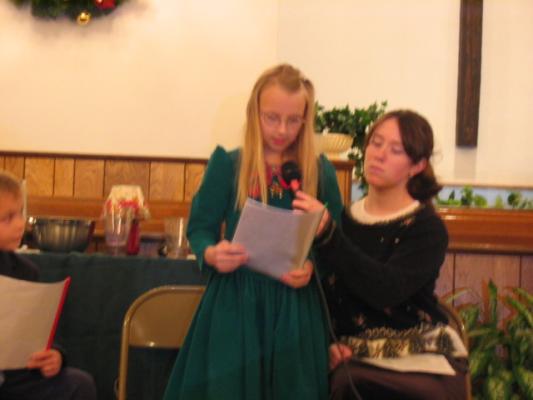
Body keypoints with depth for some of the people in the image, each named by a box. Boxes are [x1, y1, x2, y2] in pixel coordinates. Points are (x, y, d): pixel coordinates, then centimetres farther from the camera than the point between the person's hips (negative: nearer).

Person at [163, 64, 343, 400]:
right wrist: (211, 254, -20)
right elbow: (200, 228, 2)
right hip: (235, 302, -1)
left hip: (296, 307, 1)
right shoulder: (227, 164, -2)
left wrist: (313, 267, -14)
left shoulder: (320, 171, 2)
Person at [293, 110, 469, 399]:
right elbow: (324, 293, 16)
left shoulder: (426, 228, -3)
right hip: (354, 355, 3)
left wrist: (327, 235, -27)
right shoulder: (343, 219, 9)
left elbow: (386, 290, -20)